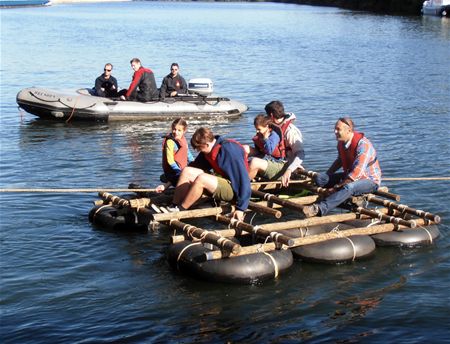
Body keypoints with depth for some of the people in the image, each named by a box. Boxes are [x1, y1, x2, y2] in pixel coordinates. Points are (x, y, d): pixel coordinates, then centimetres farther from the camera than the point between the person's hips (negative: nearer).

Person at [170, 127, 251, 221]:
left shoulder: (229, 149, -22)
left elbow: (243, 178, -25)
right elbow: (193, 167, 11)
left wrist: (240, 208, -28)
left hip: (233, 189, -9)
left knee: (201, 178, -31)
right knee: (187, 171, -5)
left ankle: (179, 211, -18)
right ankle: (174, 207, -12)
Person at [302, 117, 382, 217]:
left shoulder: (363, 145, -27)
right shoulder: (341, 142, -2)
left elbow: (356, 174, -31)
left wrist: (336, 187, -27)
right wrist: (327, 175, 12)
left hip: (370, 180, -9)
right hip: (349, 175, 9)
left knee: (348, 187, -42)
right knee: (319, 178, -7)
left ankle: (319, 209, -58)